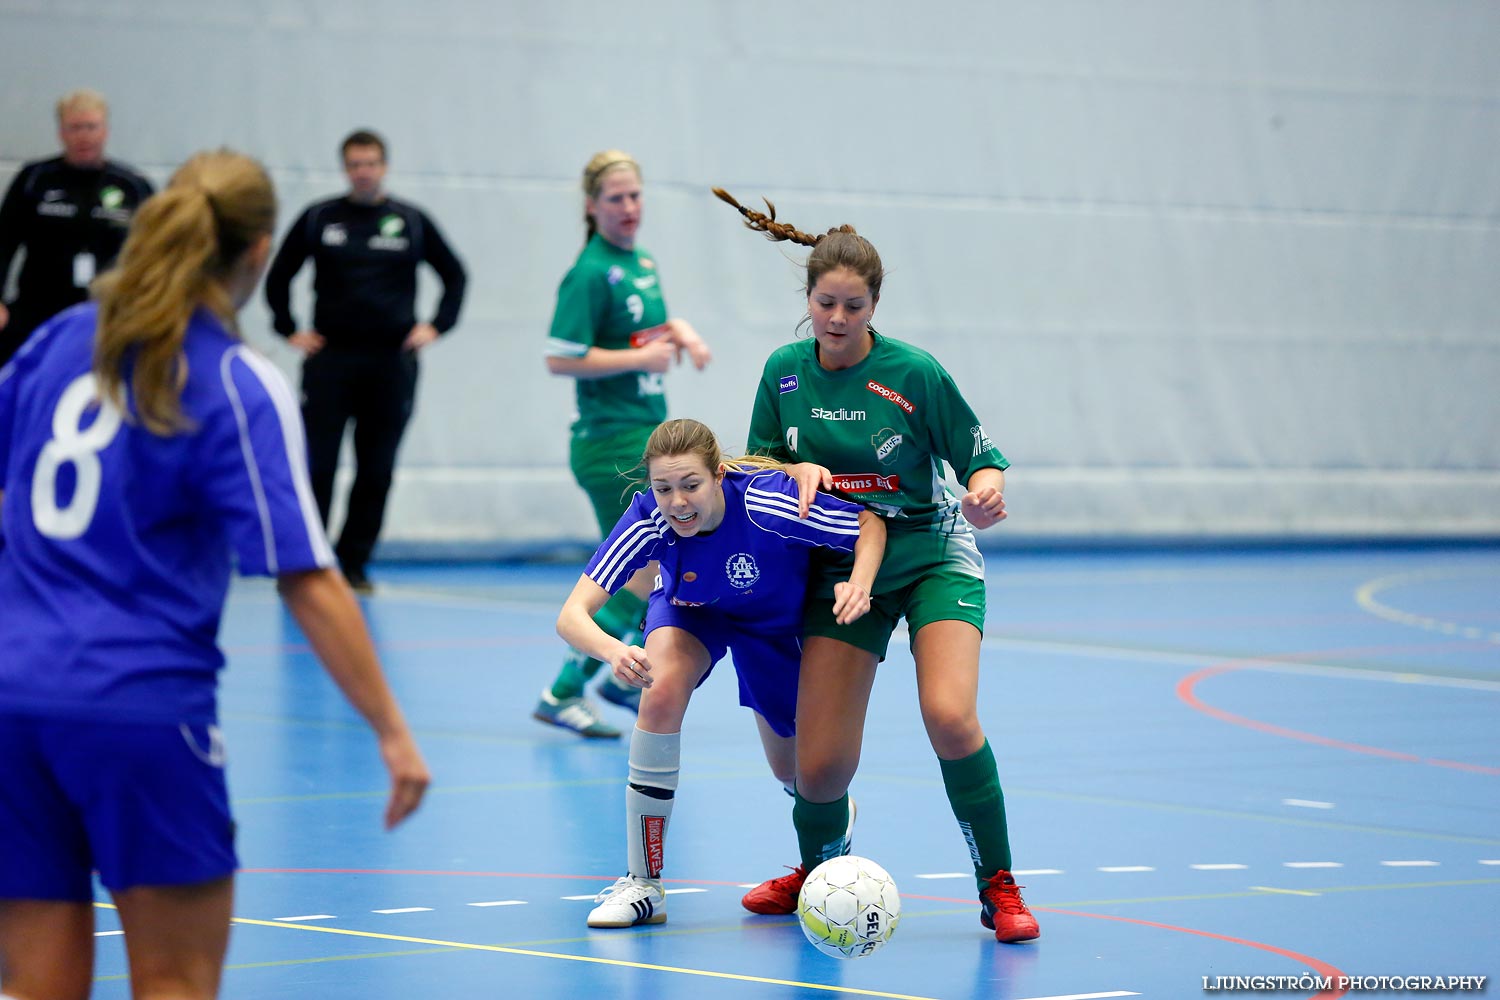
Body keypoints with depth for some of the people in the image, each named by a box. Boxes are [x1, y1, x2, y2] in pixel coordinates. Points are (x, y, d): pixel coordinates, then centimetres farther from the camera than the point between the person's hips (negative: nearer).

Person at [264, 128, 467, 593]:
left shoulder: (411, 221, 5)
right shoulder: (319, 218, 3)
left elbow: (455, 275, 14)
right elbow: (279, 276, 13)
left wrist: (437, 326, 4)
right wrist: (288, 329, 5)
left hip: (391, 363, 1)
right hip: (329, 358, -1)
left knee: (376, 471, 4)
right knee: (317, 464, -5)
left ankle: (354, 563, 13)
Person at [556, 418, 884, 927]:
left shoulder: (766, 503, -40)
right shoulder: (647, 521, -35)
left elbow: (870, 523, -26)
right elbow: (572, 615, -40)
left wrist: (859, 584, -46)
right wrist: (613, 651, -62)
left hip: (775, 620, 0)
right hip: (689, 613, 0)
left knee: (795, 771, 9)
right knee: (662, 691, -31)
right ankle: (642, 883, -21)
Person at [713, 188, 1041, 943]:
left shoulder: (915, 373, -13)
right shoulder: (785, 371, -2)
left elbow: (979, 455, -6)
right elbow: (759, 464, 8)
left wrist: (986, 492, -29)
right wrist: (799, 471, -14)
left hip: (931, 556, -3)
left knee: (949, 716, -28)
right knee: (820, 764, -6)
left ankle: (999, 888, -12)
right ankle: (817, 871, 29)